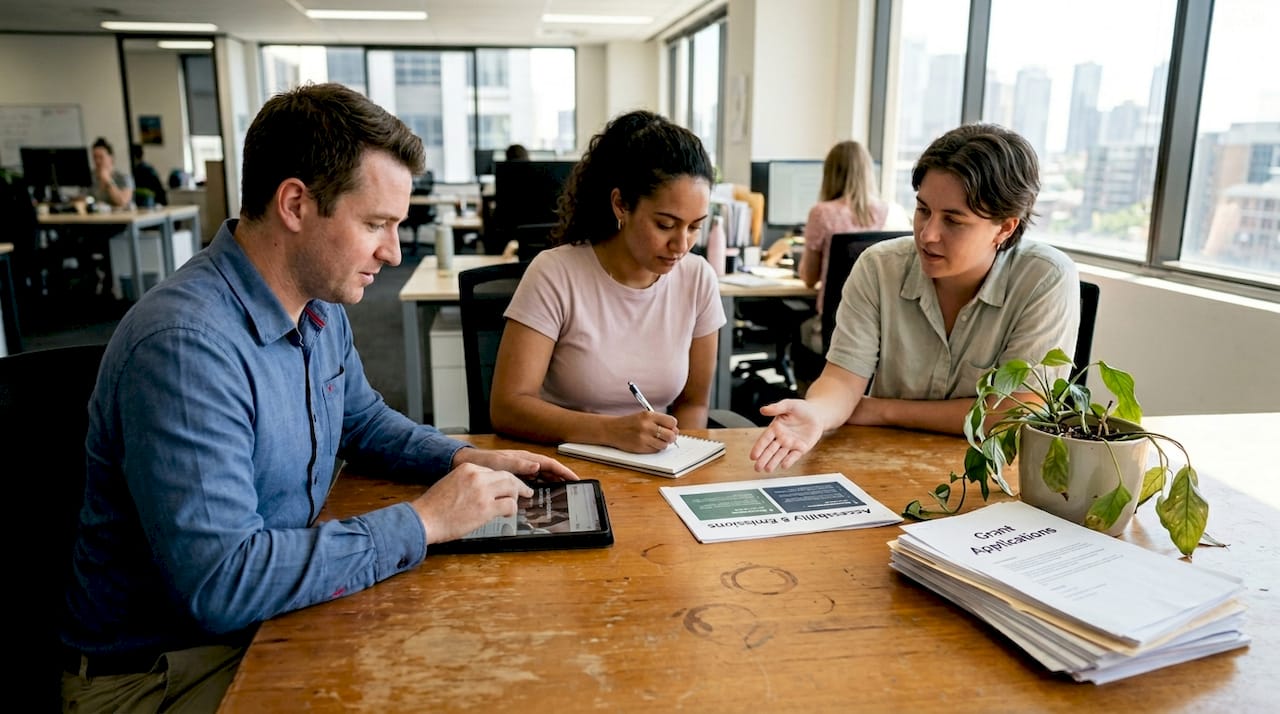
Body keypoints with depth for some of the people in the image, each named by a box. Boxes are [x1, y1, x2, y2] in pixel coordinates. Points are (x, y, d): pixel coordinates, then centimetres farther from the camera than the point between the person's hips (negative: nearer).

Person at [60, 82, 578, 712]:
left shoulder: (321, 310, 0)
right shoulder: (186, 344, -28)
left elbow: (364, 420, 18)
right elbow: (220, 584, -32)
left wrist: (463, 460, 0)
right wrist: (422, 522, -25)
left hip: (276, 610, 7)